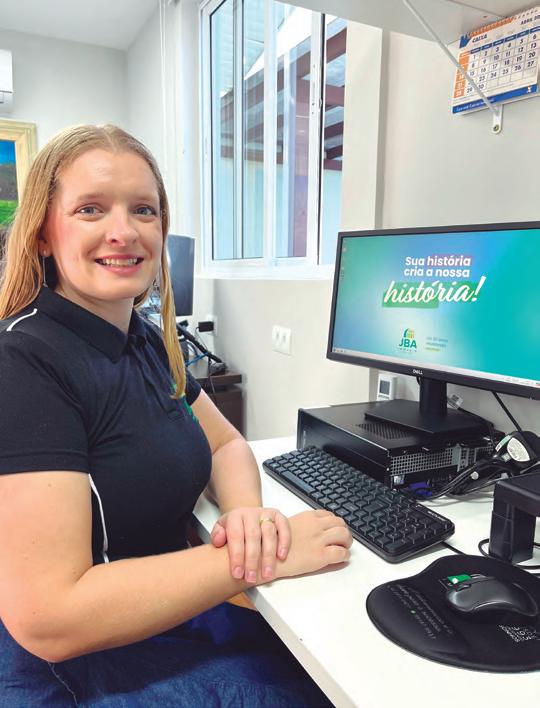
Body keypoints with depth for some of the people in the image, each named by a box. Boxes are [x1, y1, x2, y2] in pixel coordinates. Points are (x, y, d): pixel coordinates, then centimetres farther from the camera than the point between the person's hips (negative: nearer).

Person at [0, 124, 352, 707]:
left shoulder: (147, 342, 1)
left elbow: (226, 444, 9)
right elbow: (48, 619, -27)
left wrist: (247, 513, -13)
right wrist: (261, 558, -26)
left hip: (166, 613, 7)